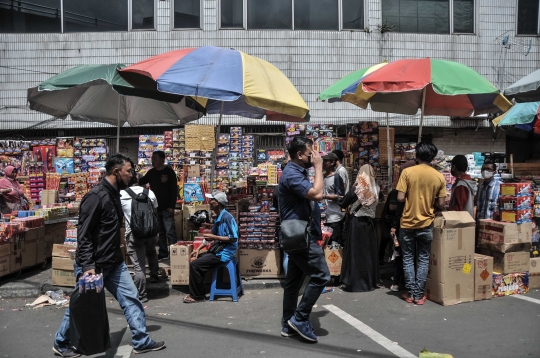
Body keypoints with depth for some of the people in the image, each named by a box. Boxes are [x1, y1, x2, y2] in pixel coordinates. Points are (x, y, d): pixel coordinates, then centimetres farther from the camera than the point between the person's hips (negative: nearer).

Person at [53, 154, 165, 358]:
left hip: (114, 262, 8)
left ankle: (141, 341, 16)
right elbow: (83, 233, -22)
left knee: (131, 298, 7)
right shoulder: (96, 196, -21)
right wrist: (87, 265, -26)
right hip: (93, 264, -8)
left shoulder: (114, 194, 8)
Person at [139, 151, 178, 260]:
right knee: (159, 231, 11)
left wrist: (172, 206, -15)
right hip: (155, 207, 6)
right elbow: (141, 182, 19)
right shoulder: (151, 172, 11)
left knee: (170, 232, -7)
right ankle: (163, 253, 18)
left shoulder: (169, 172, -6)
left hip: (166, 208, -6)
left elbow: (174, 190, -10)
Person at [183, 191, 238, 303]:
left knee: (194, 265, -13)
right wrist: (199, 248, 7)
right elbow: (212, 235, 17)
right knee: (197, 259, 14)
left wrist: (214, 237, -21)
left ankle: (197, 296, 0)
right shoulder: (219, 217, 12)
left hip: (224, 253, -10)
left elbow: (233, 238, -23)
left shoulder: (227, 217, -19)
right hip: (218, 250, 10)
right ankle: (196, 292, 19)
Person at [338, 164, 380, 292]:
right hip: (370, 223, 3)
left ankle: (353, 282, 5)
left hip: (356, 223, -3)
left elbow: (343, 204, -2)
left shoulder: (356, 190, -11)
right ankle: (371, 281, 17)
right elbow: (375, 205, 7)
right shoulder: (376, 190, -3)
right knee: (369, 251, 10)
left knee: (355, 252, 3)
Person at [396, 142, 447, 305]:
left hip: (407, 223, -1)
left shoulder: (407, 172, -9)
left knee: (408, 259, 10)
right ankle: (419, 295, 12)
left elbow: (400, 198, -12)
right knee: (423, 260, 11)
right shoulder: (439, 177, -3)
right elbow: (440, 204, -1)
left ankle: (410, 293, 14)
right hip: (426, 224, 1)